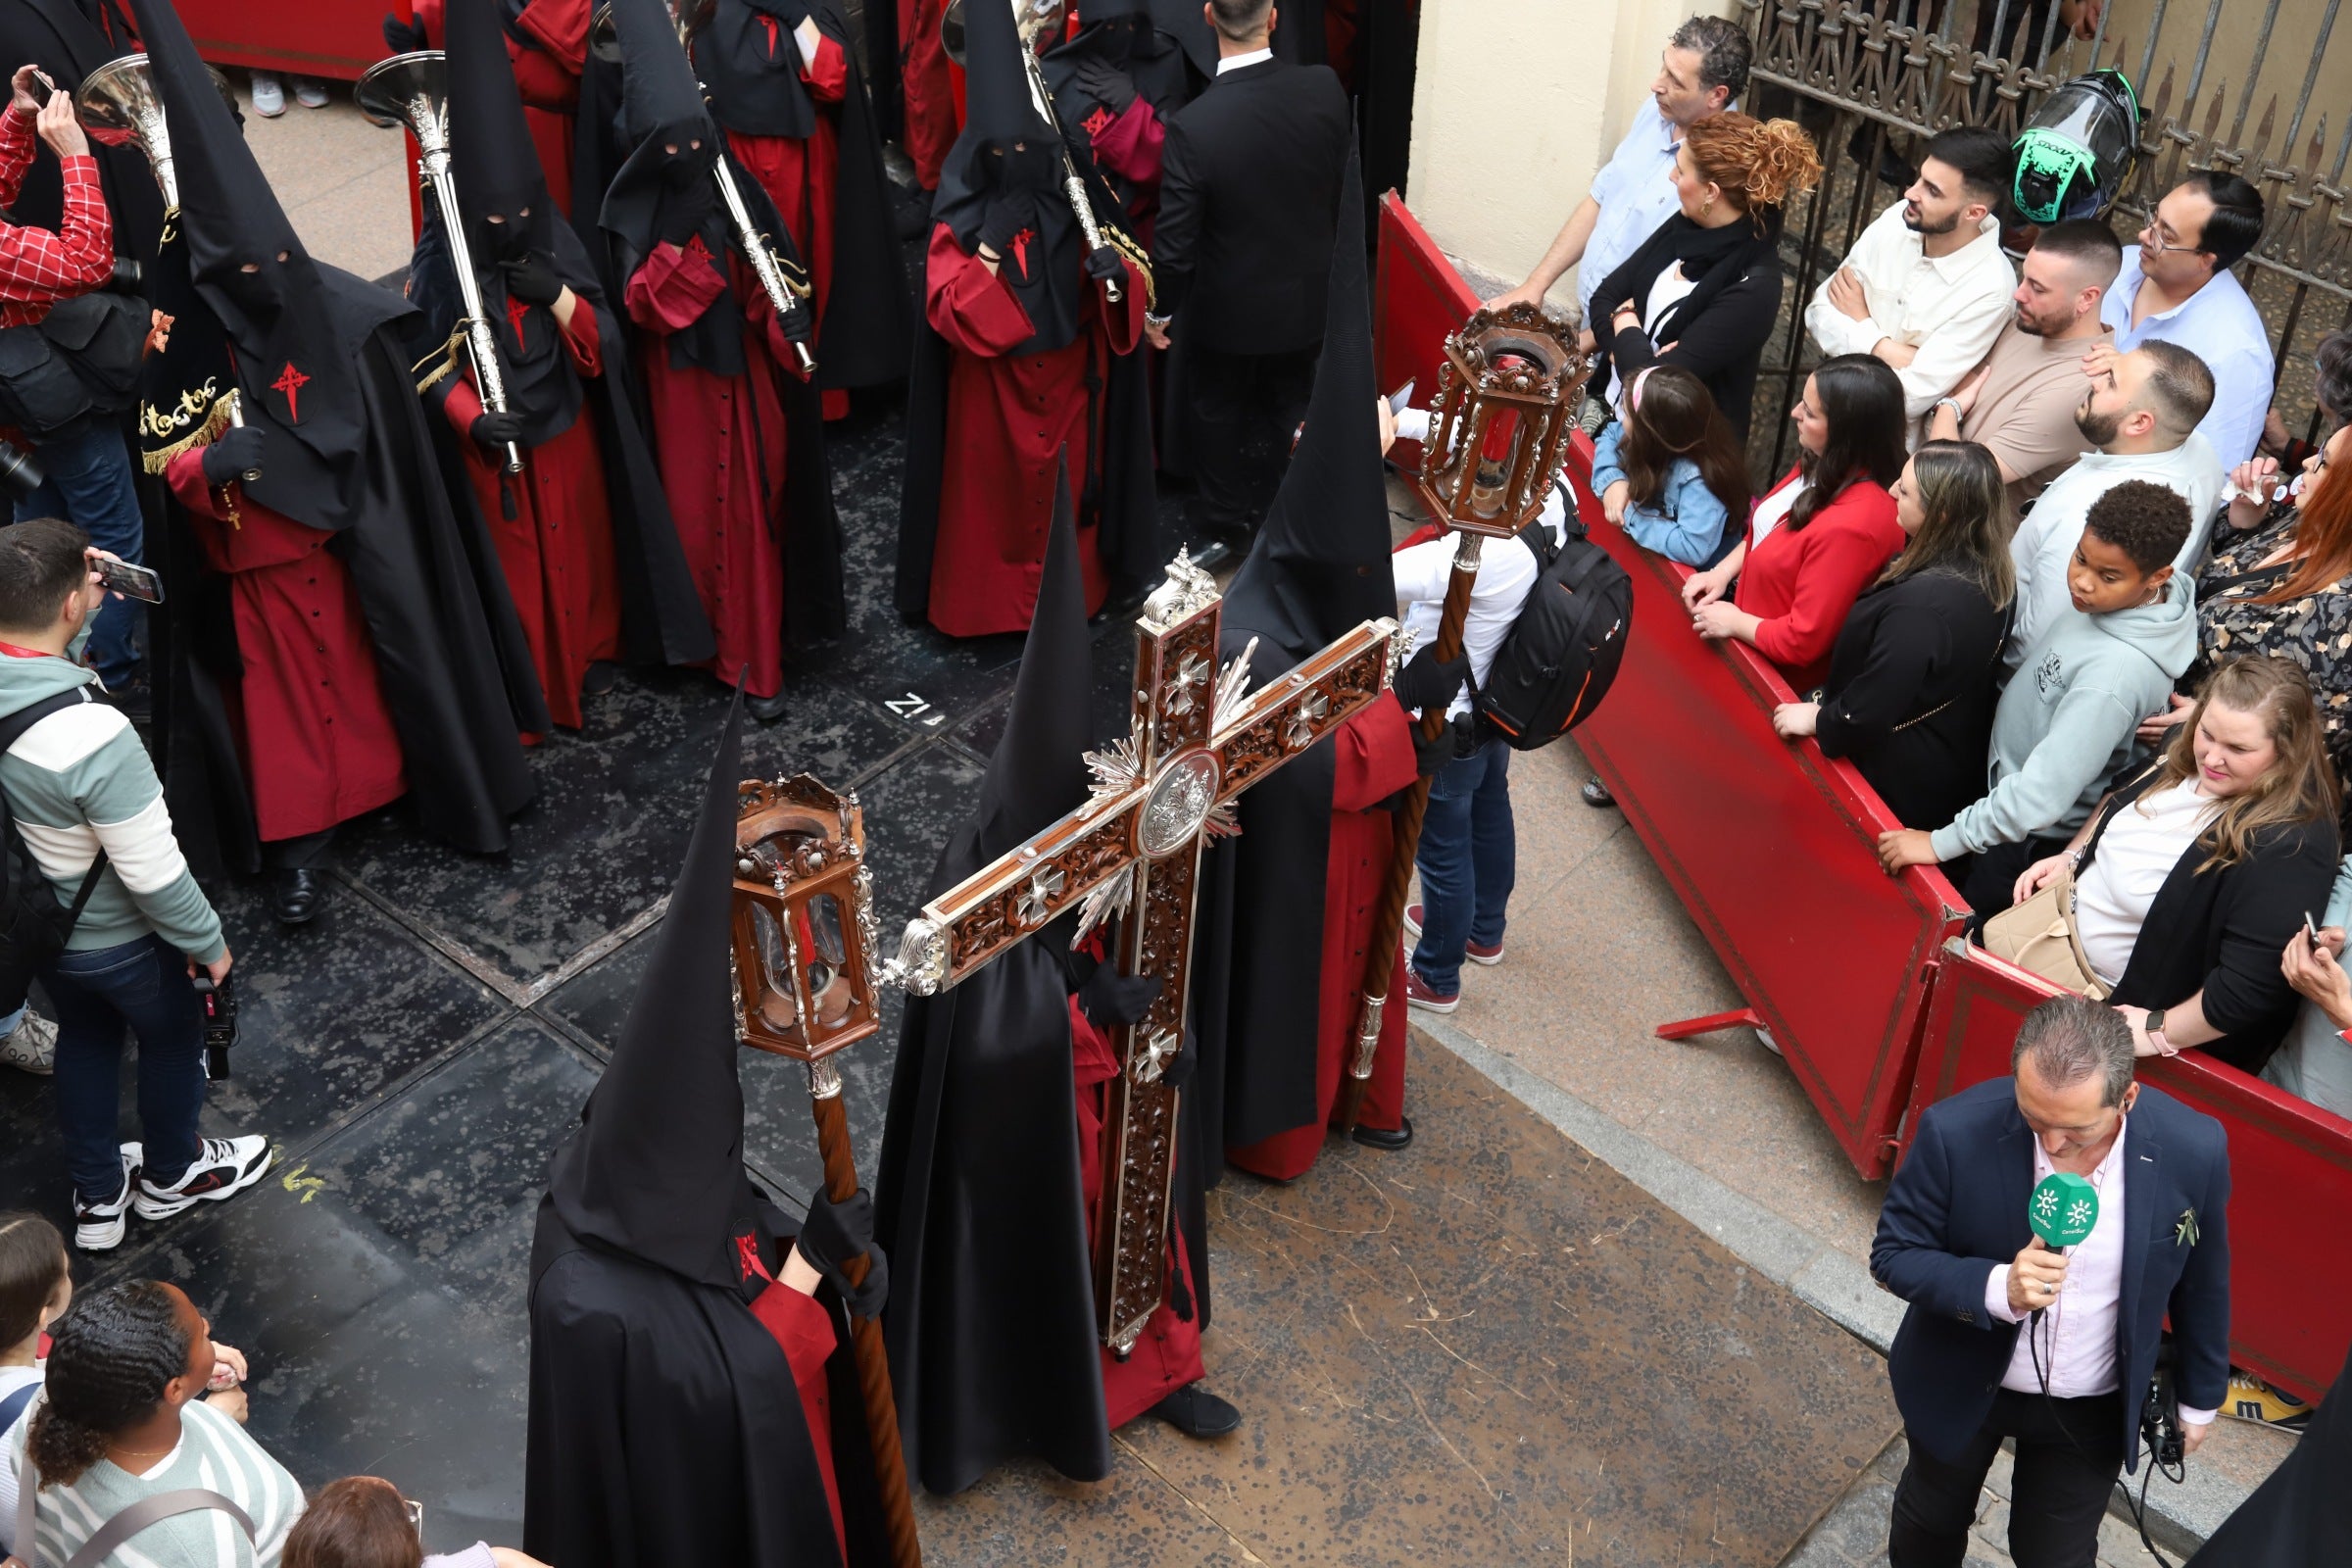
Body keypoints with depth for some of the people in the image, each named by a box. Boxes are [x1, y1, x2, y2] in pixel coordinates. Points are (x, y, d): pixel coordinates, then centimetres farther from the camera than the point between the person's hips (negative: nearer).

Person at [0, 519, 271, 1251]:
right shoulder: (94, 737, -40)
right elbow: (155, 876, -29)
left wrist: (86, 604, -8)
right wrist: (208, 944, -13)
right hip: (117, 941, -6)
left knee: (84, 1038, 31)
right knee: (173, 1039, 24)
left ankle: (97, 1196, 50)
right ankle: (171, 1175, 51)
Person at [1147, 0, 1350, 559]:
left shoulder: (1193, 126, -29)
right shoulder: (1326, 89, -19)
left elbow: (1176, 241, -21)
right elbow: (1344, 184, -3)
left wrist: (1161, 309, -3)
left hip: (1227, 309, -3)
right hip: (1305, 298, 3)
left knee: (1220, 417, 21)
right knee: (1288, 409, 25)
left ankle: (1225, 528, 38)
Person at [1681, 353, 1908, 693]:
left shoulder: (1853, 525, -35)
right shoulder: (1820, 464, -7)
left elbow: (1802, 641, -27)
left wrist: (1734, 623, -13)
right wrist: (1721, 573, 1)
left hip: (1783, 677, -8)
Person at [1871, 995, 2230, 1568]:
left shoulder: (2193, 1150, -27)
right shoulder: (1956, 1131, -32)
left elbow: (2200, 1283, -8)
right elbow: (1893, 1254, -19)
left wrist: (2199, 1399, 7)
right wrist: (1998, 1288, -37)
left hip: (2092, 1409, 0)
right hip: (1961, 1386, 0)